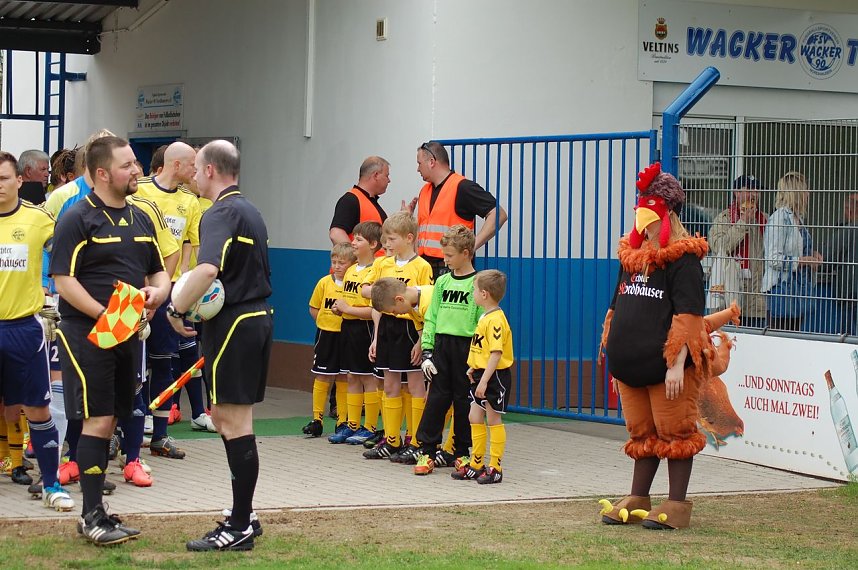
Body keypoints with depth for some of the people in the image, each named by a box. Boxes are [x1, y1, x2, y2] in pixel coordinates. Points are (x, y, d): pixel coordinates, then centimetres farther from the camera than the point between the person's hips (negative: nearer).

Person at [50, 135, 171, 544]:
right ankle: (91, 515, -3)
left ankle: (95, 510, 18)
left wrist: (157, 291, -3)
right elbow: (63, 279, -13)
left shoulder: (141, 219, 14)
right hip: (87, 334, -7)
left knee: (109, 420, 10)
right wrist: (106, 316, -21)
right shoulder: (78, 218, -8)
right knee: (98, 420, -9)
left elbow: (159, 271, 21)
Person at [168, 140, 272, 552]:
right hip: (259, 316, 10)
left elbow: (207, 269, -32)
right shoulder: (249, 211, 17)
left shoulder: (220, 214, -15)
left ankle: (240, 527, -3)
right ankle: (243, 514, 22)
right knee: (229, 418, 17)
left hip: (233, 324, -10)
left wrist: (176, 309, -22)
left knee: (234, 422, -6)